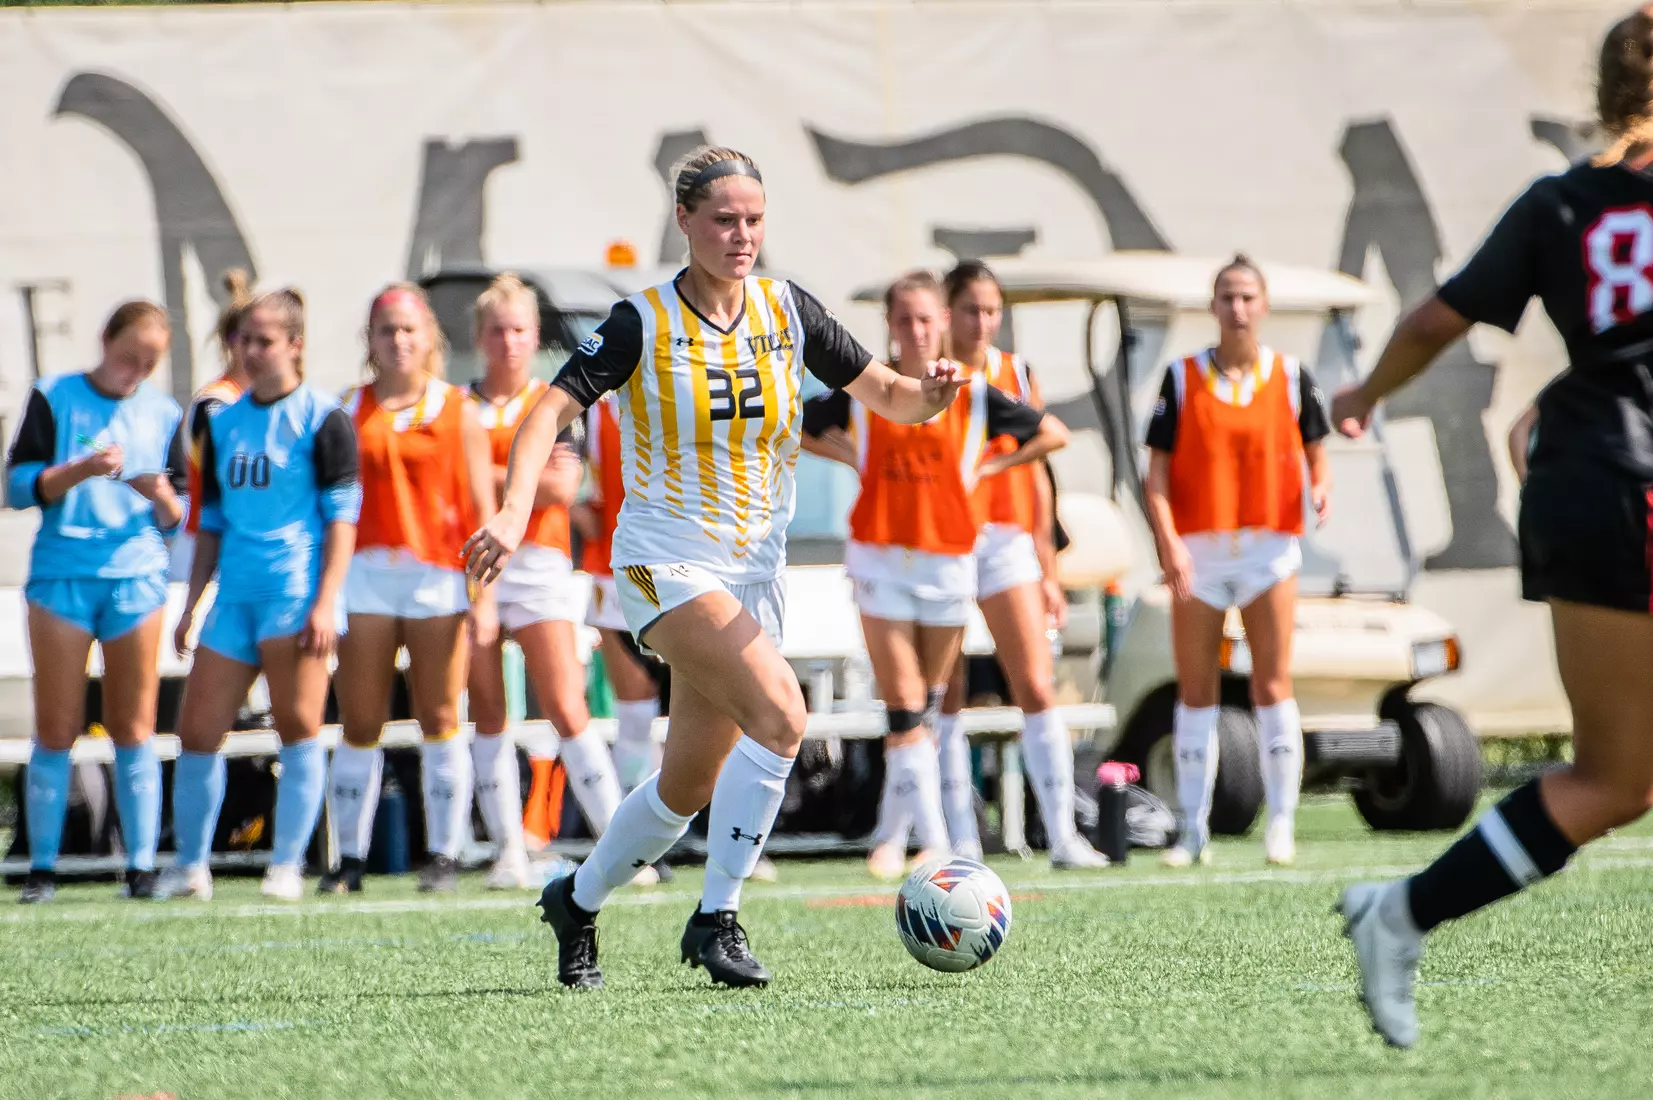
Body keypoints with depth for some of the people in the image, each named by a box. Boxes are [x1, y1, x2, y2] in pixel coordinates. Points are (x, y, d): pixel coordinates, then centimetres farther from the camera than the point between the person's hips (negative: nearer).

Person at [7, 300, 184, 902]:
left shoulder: (164, 413, 12)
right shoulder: (54, 398, 4)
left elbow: (179, 519, 12)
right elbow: (19, 486, -2)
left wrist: (164, 498, -11)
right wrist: (82, 470, -17)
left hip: (137, 579, 2)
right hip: (61, 576, -2)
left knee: (133, 729, 2)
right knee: (56, 729, -1)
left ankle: (142, 865, 3)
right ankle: (42, 868, 4)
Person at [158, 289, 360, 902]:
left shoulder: (322, 419, -1)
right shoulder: (222, 424, 17)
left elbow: (341, 516, -6)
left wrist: (325, 603, -15)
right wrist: (191, 605, 16)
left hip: (297, 589, -6)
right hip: (235, 596, 6)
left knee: (298, 729, -7)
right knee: (198, 730, 4)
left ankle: (287, 867, -3)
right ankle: (190, 866, 13)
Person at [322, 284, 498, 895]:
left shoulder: (459, 412, 7)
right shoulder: (350, 409, 12)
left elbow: (483, 511, 3)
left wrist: (485, 596, -5)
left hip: (439, 576, -1)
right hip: (365, 575, 1)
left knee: (440, 719, -1)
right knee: (359, 723, 0)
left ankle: (443, 855, 4)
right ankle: (350, 856, 6)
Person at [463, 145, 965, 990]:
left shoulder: (787, 311, 2)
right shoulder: (642, 322, -10)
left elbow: (886, 396, 5)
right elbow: (550, 413, -16)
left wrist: (927, 396, -19)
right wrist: (514, 512, -32)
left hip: (755, 570, 5)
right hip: (665, 562, -5)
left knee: (692, 783, 10)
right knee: (779, 713, -26)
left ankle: (577, 898, 35)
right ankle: (716, 919, -15)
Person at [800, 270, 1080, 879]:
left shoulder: (971, 394, 1)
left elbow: (1053, 433, 9)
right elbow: (798, 429, 15)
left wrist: (986, 467, 2)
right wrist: (852, 458, 3)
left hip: (949, 559, 1)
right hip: (880, 557, -1)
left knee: (926, 705, 8)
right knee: (902, 706, -9)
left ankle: (893, 833, 20)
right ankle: (932, 837, -8)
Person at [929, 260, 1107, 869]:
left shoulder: (1018, 375, 11)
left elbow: (1037, 476, 14)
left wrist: (1048, 570, 12)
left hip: (1006, 543, 2)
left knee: (1037, 687, -7)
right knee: (944, 696, 0)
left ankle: (1062, 835, -7)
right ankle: (961, 840, 5)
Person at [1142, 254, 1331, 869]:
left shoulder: (1290, 377, 6)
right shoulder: (1182, 379, 3)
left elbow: (1315, 451, 13)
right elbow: (1157, 474, 0)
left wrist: (1320, 488, -11)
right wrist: (1168, 542, -14)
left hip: (1268, 547, 0)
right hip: (1196, 550, 0)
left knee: (1272, 687, -4)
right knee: (1196, 693, 4)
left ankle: (1281, 827, 1)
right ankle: (1193, 832, 10)